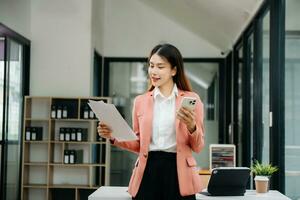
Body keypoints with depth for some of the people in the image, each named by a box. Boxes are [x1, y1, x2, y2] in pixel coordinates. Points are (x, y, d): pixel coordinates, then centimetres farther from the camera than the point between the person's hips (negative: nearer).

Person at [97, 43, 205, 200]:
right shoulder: (140, 101, 9)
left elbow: (198, 147, 3)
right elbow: (138, 145, 13)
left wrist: (192, 127, -14)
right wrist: (114, 137, 0)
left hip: (178, 172, -2)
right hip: (148, 171, 2)